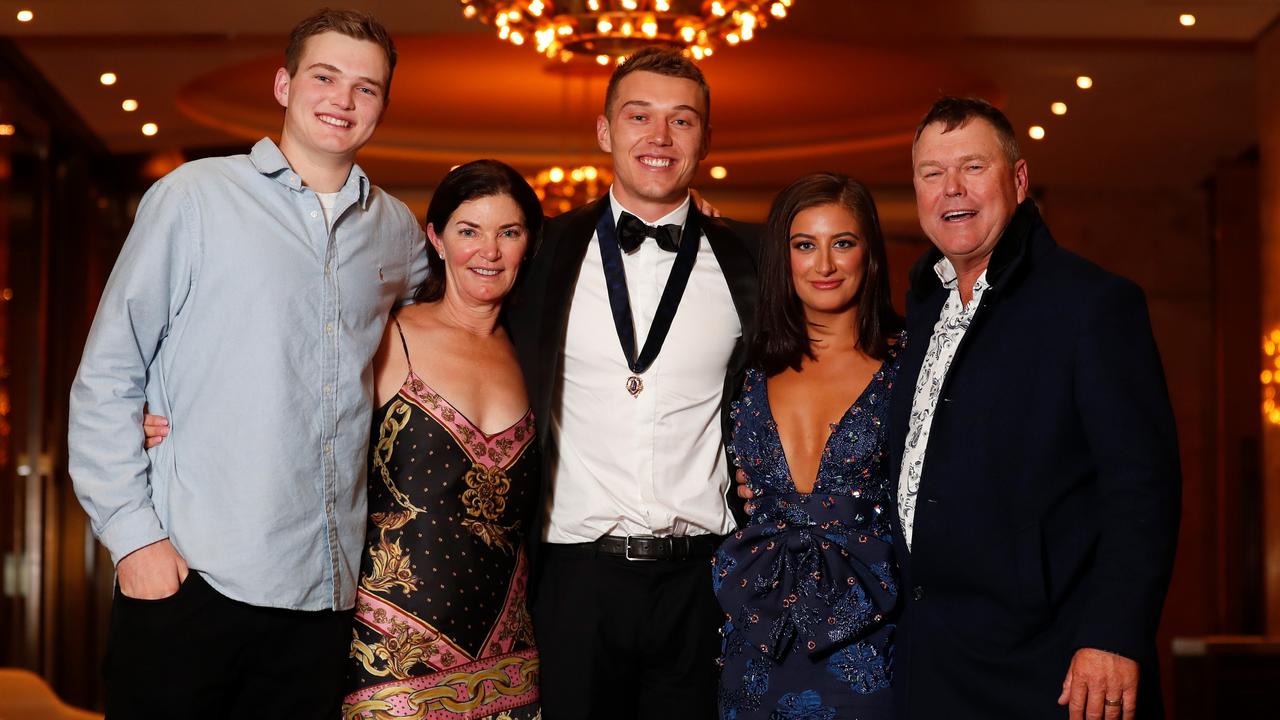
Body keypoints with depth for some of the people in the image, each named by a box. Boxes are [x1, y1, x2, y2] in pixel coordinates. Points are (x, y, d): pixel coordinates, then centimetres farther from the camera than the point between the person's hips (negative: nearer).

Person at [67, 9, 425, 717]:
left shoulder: (397, 229, 11)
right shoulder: (194, 196, 0)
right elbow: (105, 379, -1)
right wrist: (133, 533, -9)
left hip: (326, 588, 4)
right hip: (189, 575, -3)